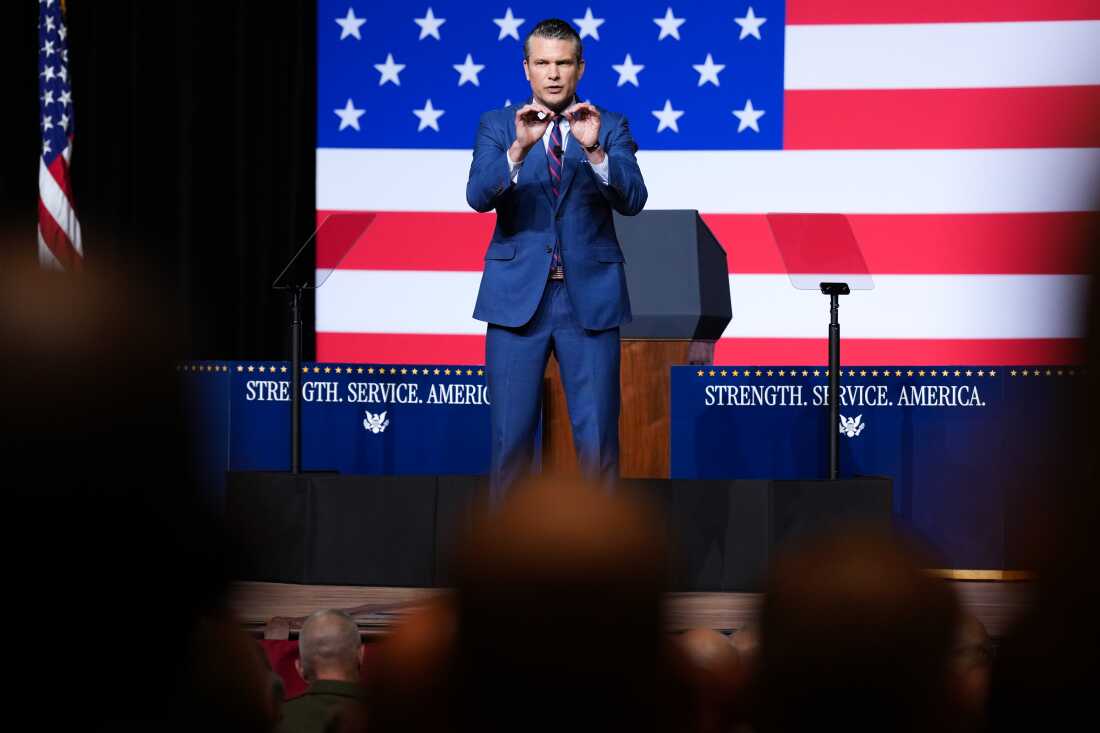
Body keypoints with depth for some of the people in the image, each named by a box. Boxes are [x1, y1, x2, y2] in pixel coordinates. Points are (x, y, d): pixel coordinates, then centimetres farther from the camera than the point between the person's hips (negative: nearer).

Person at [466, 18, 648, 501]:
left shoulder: (610, 127, 5)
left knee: (598, 436, 1)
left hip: (590, 297, 0)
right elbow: (478, 196, -10)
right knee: (510, 434, 2)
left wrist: (594, 149, -25)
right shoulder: (497, 126, 5)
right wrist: (519, 148, -26)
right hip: (517, 297, 0)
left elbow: (632, 200, -9)